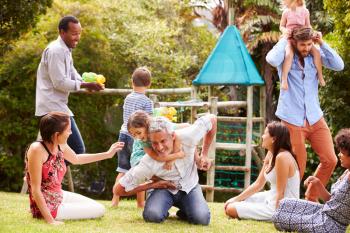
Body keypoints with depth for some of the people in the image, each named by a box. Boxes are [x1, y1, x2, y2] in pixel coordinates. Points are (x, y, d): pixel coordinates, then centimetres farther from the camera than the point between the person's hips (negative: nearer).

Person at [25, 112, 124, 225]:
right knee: (98, 211, -3)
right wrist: (50, 220, -28)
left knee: (99, 208, 17)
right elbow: (35, 189, -27)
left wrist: (107, 154, 22)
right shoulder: (37, 149, -27)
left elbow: (76, 159, 22)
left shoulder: (60, 146, -3)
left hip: (59, 197, 8)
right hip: (47, 207, -8)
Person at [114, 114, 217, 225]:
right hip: (165, 188, -1)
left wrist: (204, 155, -7)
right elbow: (118, 190, -23)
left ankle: (185, 212, 10)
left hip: (190, 188, 1)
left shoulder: (187, 138, -29)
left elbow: (211, 119, -11)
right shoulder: (148, 164, -31)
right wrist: (152, 184, -18)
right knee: (152, 215, -33)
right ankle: (163, 212, 5)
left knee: (202, 219, -26)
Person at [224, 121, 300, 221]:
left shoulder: (282, 157, -24)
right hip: (270, 198, 10)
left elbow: (281, 193, -22)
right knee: (230, 204, 18)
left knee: (231, 209, -7)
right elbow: (258, 184, 10)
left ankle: (272, 217, 2)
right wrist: (236, 199, 6)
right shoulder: (271, 154, 6)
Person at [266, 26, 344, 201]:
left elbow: (339, 65, -6)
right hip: (292, 120, -4)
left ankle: (311, 197, 20)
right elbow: (272, 59, -30)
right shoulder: (286, 56, -6)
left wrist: (322, 43, -9)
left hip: (315, 118, 4)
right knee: (297, 168, 1)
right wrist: (284, 40, -15)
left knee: (330, 160, 0)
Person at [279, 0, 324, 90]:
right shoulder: (286, 12, -1)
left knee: (316, 52, -15)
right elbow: (281, 26, 7)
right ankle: (284, 80, -34)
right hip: (290, 39, -3)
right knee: (289, 54, -32)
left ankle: (320, 76, -4)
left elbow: (308, 25, 13)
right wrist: (285, 31, -16)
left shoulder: (305, 11, 2)